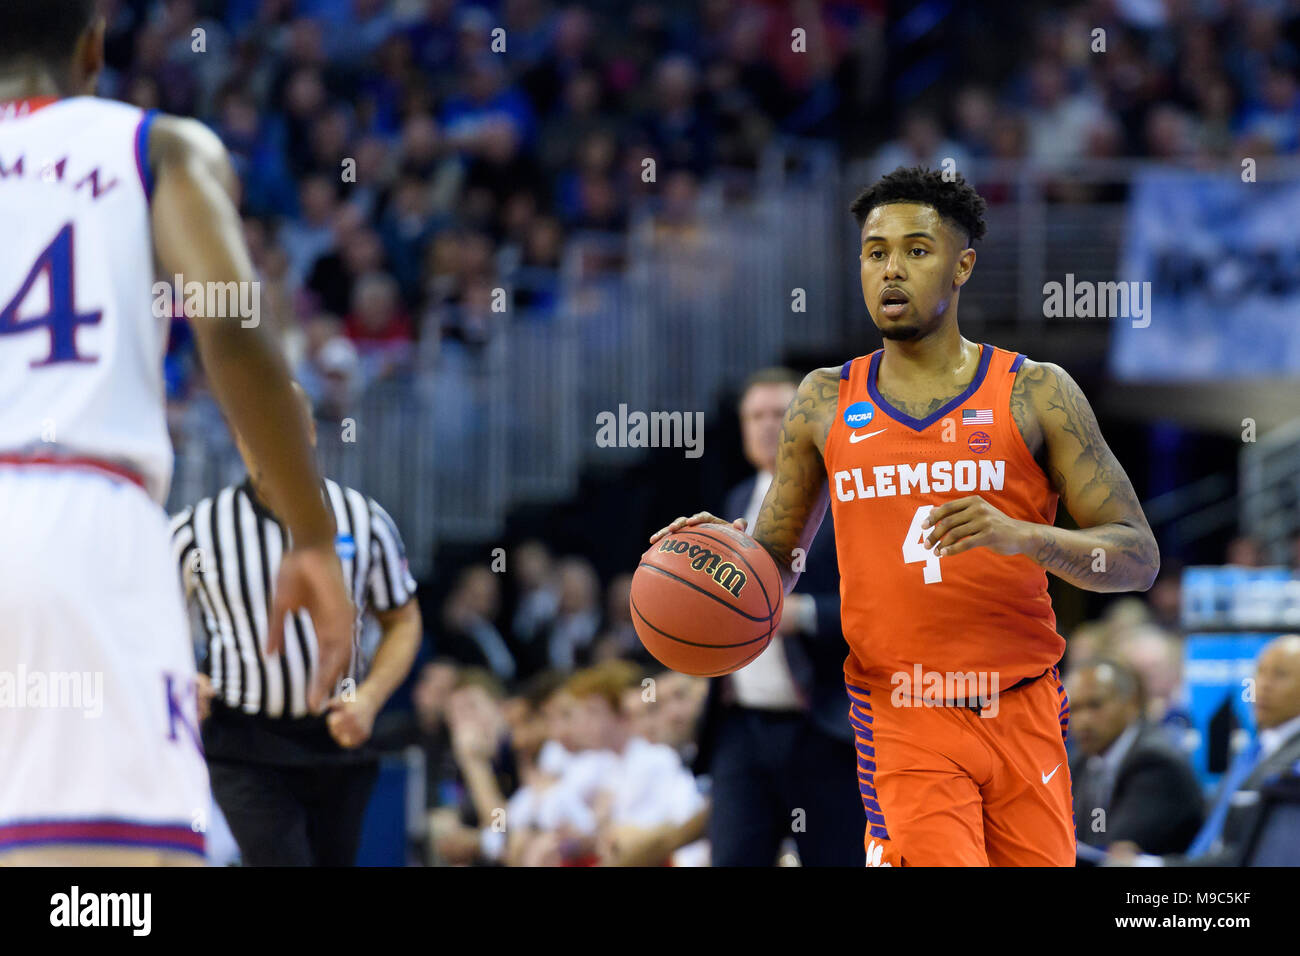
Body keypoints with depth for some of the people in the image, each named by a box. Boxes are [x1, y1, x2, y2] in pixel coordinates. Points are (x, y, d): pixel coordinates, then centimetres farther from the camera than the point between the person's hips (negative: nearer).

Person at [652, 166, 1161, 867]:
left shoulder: (1034, 395, 1)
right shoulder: (825, 403, 8)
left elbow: (1138, 558, -3)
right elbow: (774, 559, 18)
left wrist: (1022, 536, -21)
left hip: (1024, 714, 0)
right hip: (901, 723, 0)